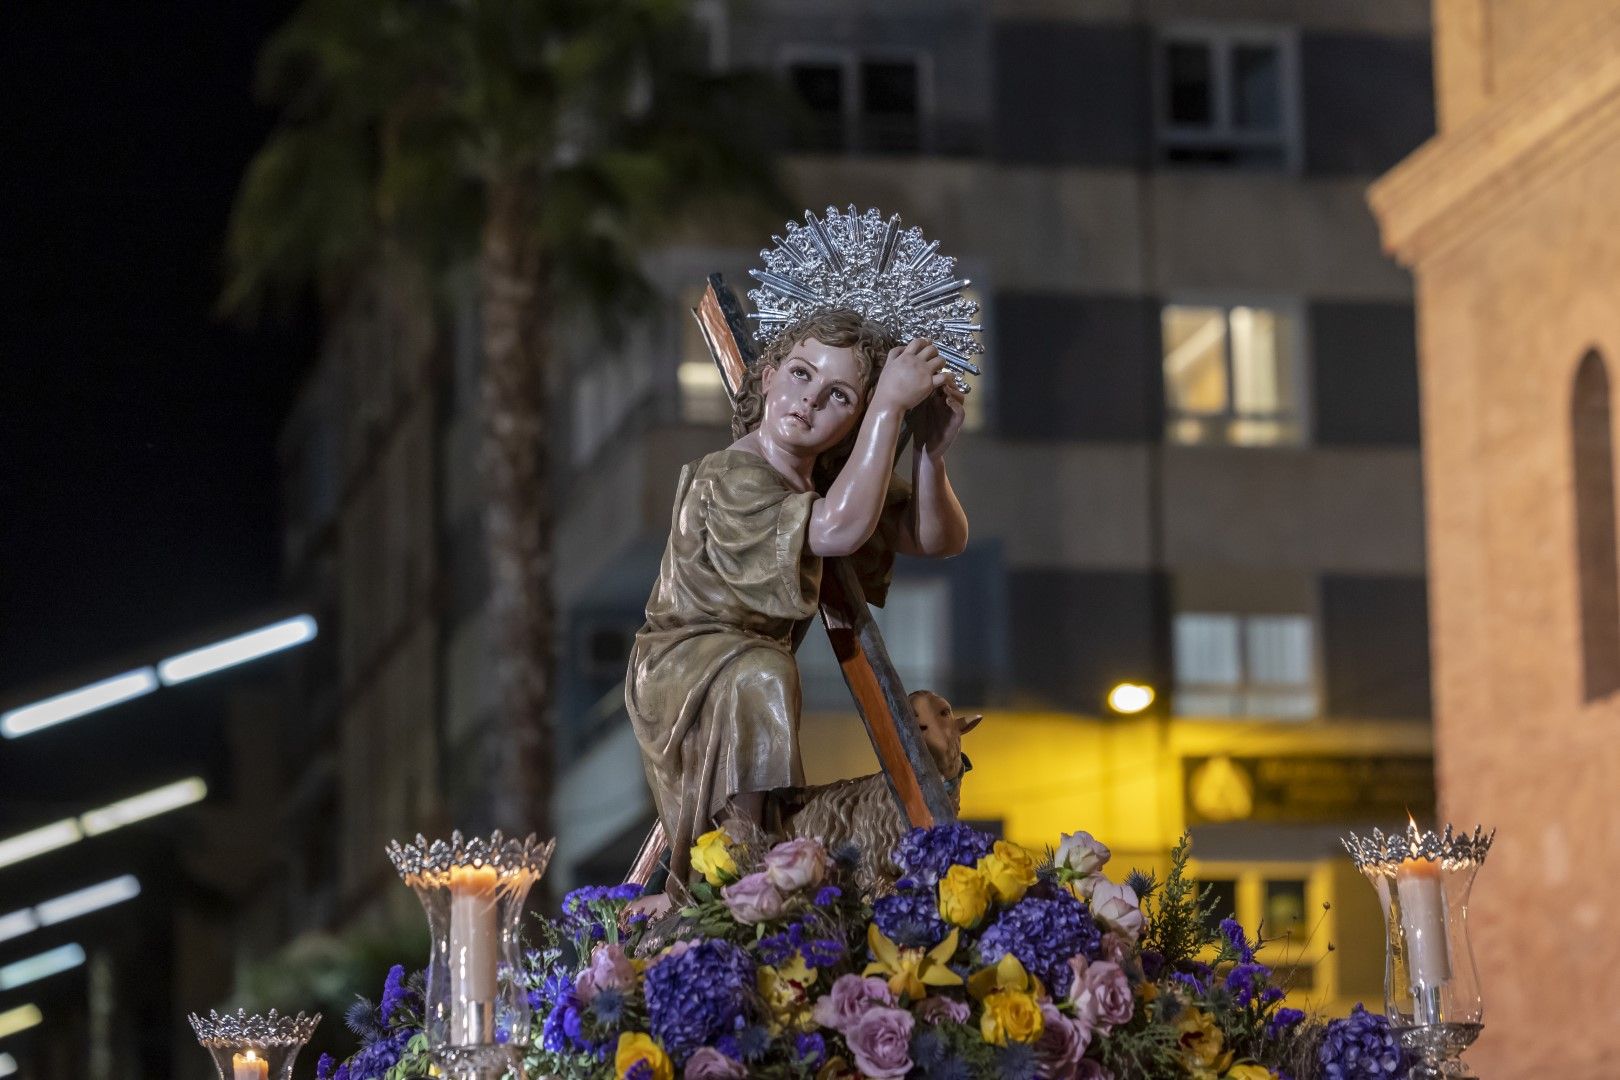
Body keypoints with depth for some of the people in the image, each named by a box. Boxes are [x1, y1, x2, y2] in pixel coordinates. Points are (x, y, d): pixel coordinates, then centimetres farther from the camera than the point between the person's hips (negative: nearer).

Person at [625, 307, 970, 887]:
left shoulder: (834, 473, -2)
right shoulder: (729, 477, -28)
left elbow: (941, 539, -5)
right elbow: (838, 528, -45)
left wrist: (930, 454, -25)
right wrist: (889, 404, -41)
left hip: (762, 675, 8)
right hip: (681, 671, -8)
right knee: (757, 677, -41)